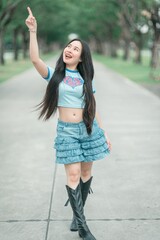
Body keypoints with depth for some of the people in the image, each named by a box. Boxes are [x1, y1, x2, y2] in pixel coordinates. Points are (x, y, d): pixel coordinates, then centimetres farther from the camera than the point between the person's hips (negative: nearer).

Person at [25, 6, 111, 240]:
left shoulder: (86, 79, 6)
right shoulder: (54, 74, 0)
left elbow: (93, 109, 9)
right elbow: (35, 58, -19)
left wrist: (105, 134, 8)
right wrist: (33, 31, -25)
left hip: (89, 130, 3)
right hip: (67, 131, -3)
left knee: (86, 172, 9)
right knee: (73, 174, -8)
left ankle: (77, 214, 28)